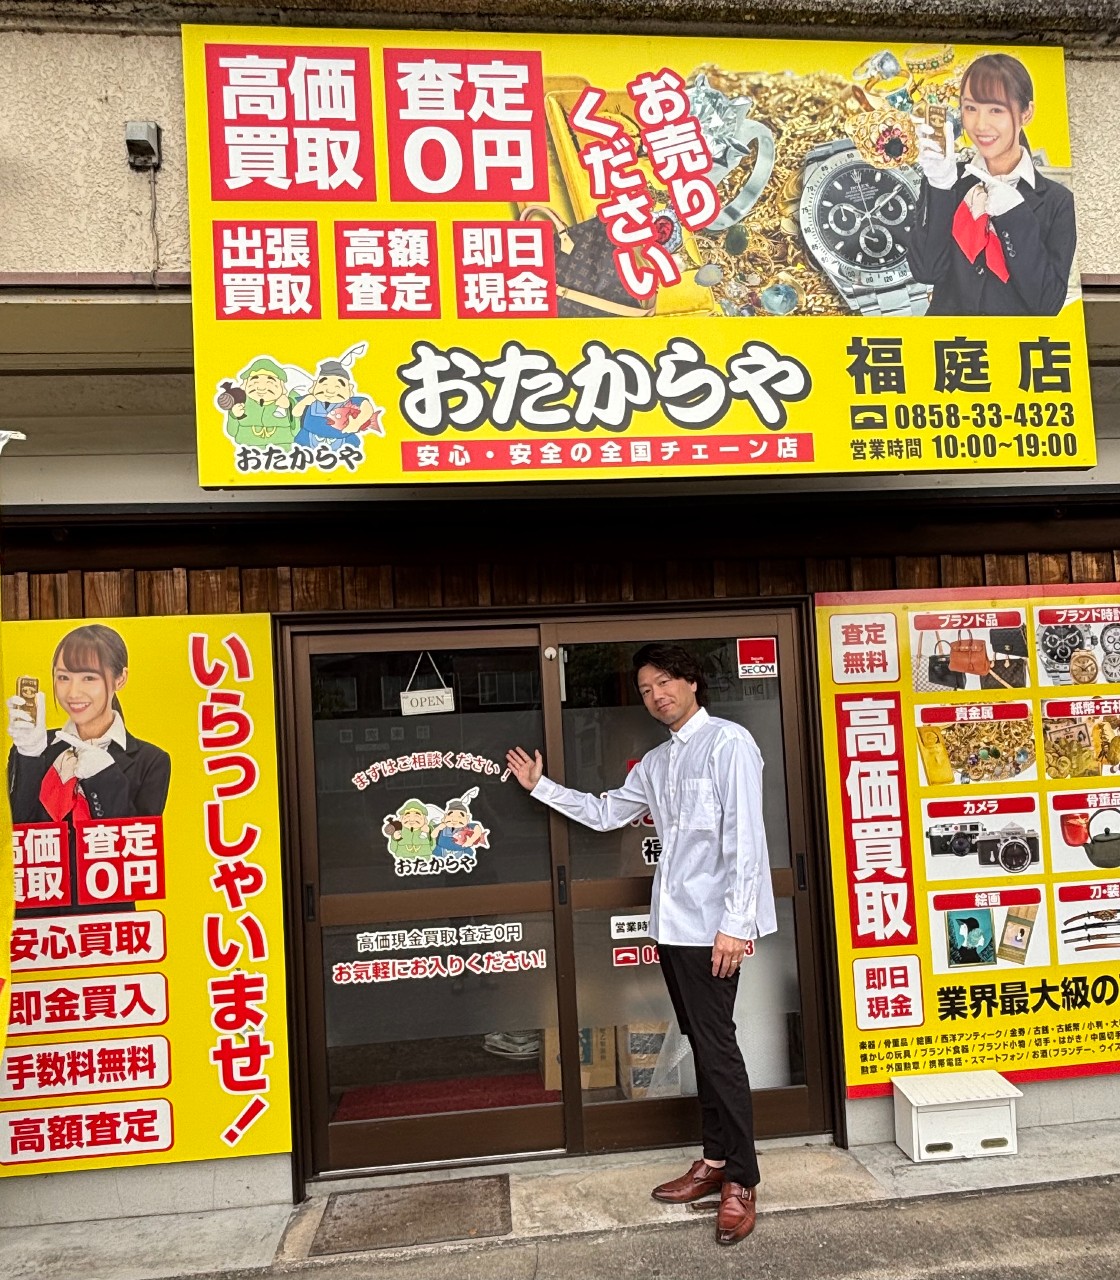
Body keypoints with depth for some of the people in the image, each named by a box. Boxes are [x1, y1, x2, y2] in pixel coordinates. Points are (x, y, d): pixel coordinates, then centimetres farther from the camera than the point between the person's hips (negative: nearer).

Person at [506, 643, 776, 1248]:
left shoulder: (728, 743, -9)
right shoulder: (654, 763, 15)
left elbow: (745, 836, -15)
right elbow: (605, 813, 26)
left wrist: (736, 923, -19)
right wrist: (541, 787, 21)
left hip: (711, 923, -7)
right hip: (671, 920, 8)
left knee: (716, 1045, -3)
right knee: (700, 1043, 15)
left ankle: (740, 1182, 10)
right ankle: (717, 1160, 27)